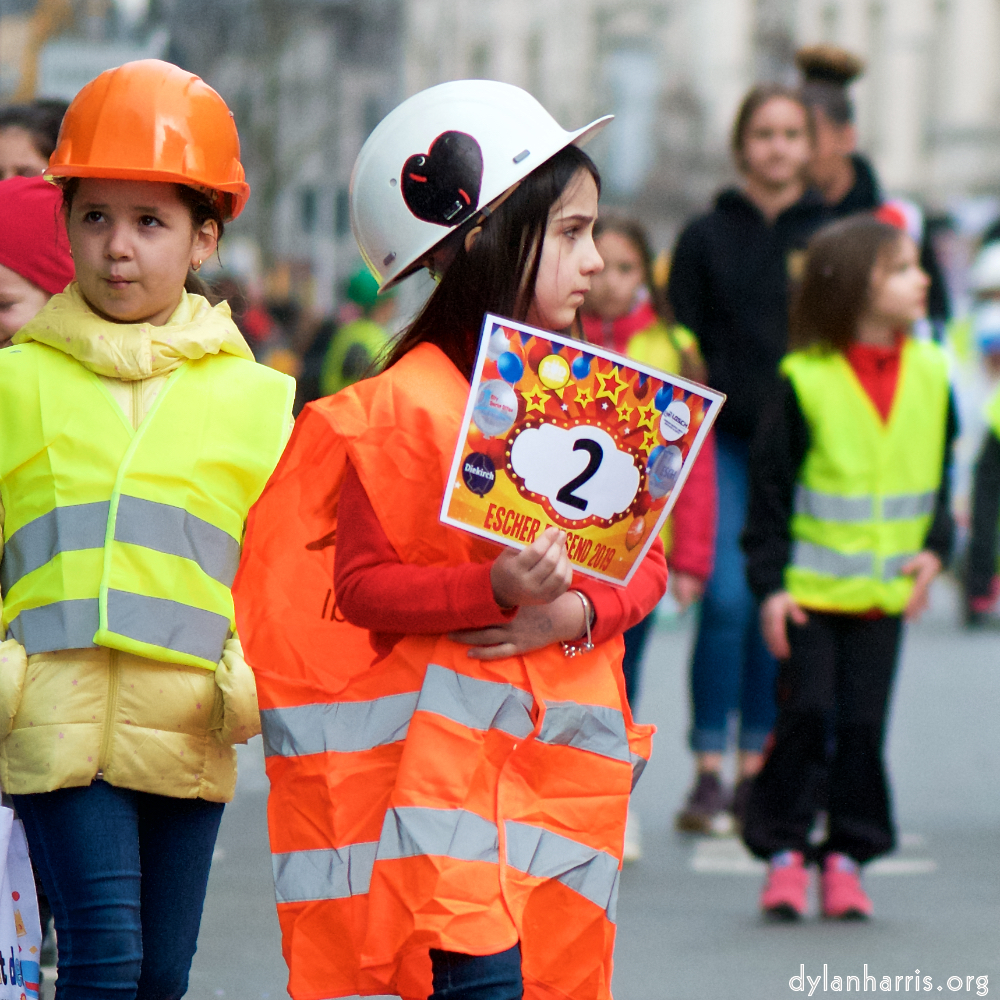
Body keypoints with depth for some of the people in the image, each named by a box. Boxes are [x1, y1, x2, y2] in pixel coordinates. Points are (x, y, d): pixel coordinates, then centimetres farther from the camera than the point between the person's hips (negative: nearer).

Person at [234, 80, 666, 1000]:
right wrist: (497, 591, -26)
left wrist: (580, 611, -11)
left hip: (560, 751, 6)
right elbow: (362, 586, -12)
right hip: (444, 749, -6)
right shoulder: (407, 407, -9)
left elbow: (645, 561, 11)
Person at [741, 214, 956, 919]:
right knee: (806, 715, -3)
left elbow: (941, 476, 14)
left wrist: (935, 549, 1)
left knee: (863, 723, 4)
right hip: (810, 587, -3)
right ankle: (785, 851, 9)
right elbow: (771, 489, -6)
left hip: (885, 590, 4)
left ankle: (847, 857, 13)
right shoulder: (806, 380, -10)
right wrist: (770, 582, -9)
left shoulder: (930, 374, 4)